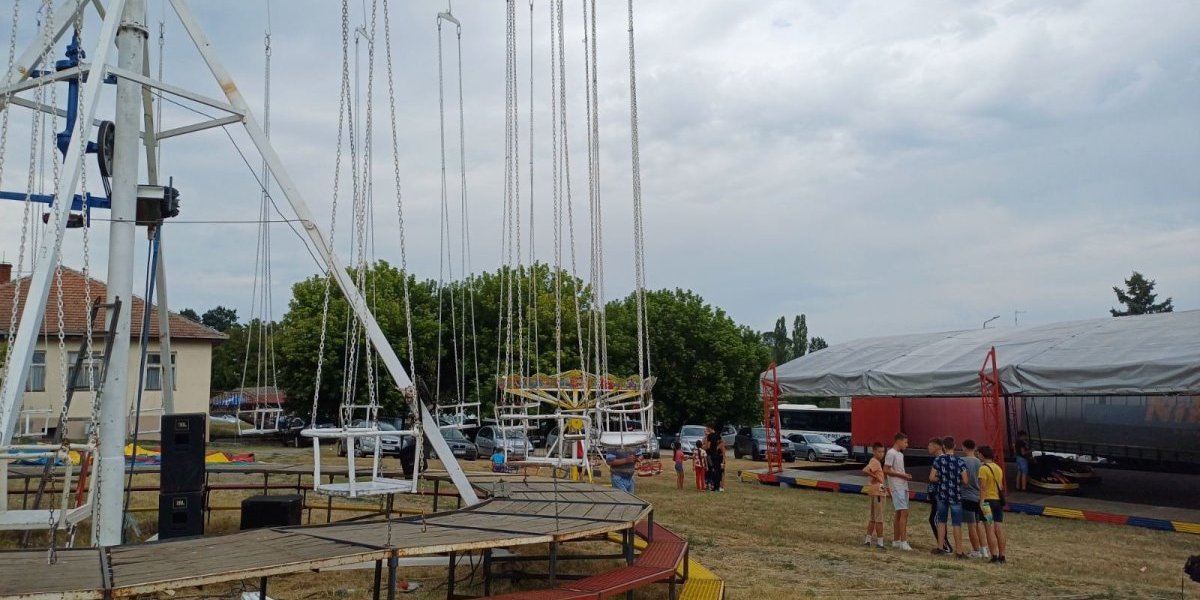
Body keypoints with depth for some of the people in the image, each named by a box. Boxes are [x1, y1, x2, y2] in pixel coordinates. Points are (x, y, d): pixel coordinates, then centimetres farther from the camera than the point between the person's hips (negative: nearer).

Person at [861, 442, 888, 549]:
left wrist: (882, 485, 20)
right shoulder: (875, 462, -16)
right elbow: (865, 470, -33)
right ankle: (880, 542, 0)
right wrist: (875, 477, -22)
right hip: (877, 493, -10)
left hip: (874, 492, 10)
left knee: (873, 518, 15)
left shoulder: (876, 462, 15)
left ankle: (867, 540, 18)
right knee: (879, 519, -4)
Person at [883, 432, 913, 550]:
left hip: (903, 487, 9)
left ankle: (896, 541, 15)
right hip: (896, 487, -9)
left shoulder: (900, 454, 19)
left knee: (899, 514, 10)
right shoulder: (891, 453, -10)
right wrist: (902, 475, -16)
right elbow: (886, 470, -16)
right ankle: (903, 541, -15)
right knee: (904, 512, -15)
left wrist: (906, 475, 7)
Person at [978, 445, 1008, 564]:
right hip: (999, 501, 7)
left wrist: (982, 503, -21)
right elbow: (1001, 486, 19)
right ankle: (1001, 556, 11)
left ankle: (994, 556, -9)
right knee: (999, 530, 8)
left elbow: (983, 488, -18)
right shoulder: (998, 468, 13)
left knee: (990, 530, -5)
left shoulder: (983, 468, -11)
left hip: (988, 500, -7)